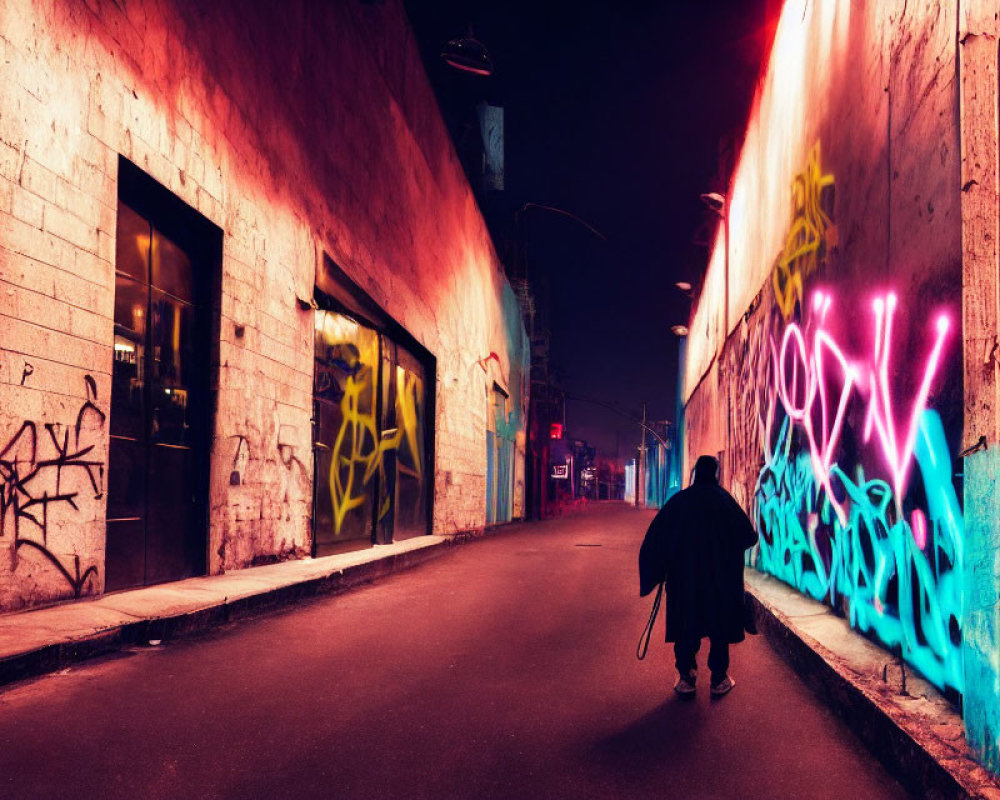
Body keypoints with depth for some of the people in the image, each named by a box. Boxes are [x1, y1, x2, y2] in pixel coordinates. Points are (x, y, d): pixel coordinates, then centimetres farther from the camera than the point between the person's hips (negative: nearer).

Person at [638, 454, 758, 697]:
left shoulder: (679, 500, -2)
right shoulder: (724, 499, -6)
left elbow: (656, 536, -5)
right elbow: (749, 536, -6)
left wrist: (655, 574, 4)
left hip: (684, 575, 1)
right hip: (721, 576, -1)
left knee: (686, 625, 11)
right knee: (719, 623, 11)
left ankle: (686, 679, 12)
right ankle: (719, 679, 14)